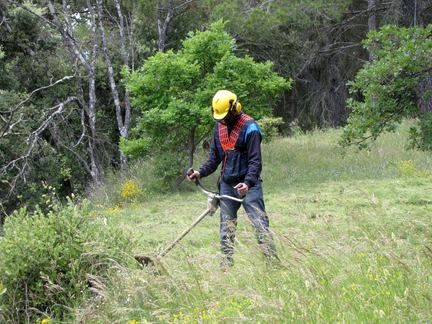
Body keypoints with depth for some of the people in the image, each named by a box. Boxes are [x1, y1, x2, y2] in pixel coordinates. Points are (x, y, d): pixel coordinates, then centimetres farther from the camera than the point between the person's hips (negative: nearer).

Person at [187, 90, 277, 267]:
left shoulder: (249, 127, -13)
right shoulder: (219, 126, 9)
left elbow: (255, 160, -17)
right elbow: (214, 156, 16)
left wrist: (248, 182, -30)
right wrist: (201, 172, 1)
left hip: (247, 183, -6)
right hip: (227, 184, 7)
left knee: (259, 222, -11)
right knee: (226, 226, 7)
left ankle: (272, 260, -12)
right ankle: (226, 264, 11)